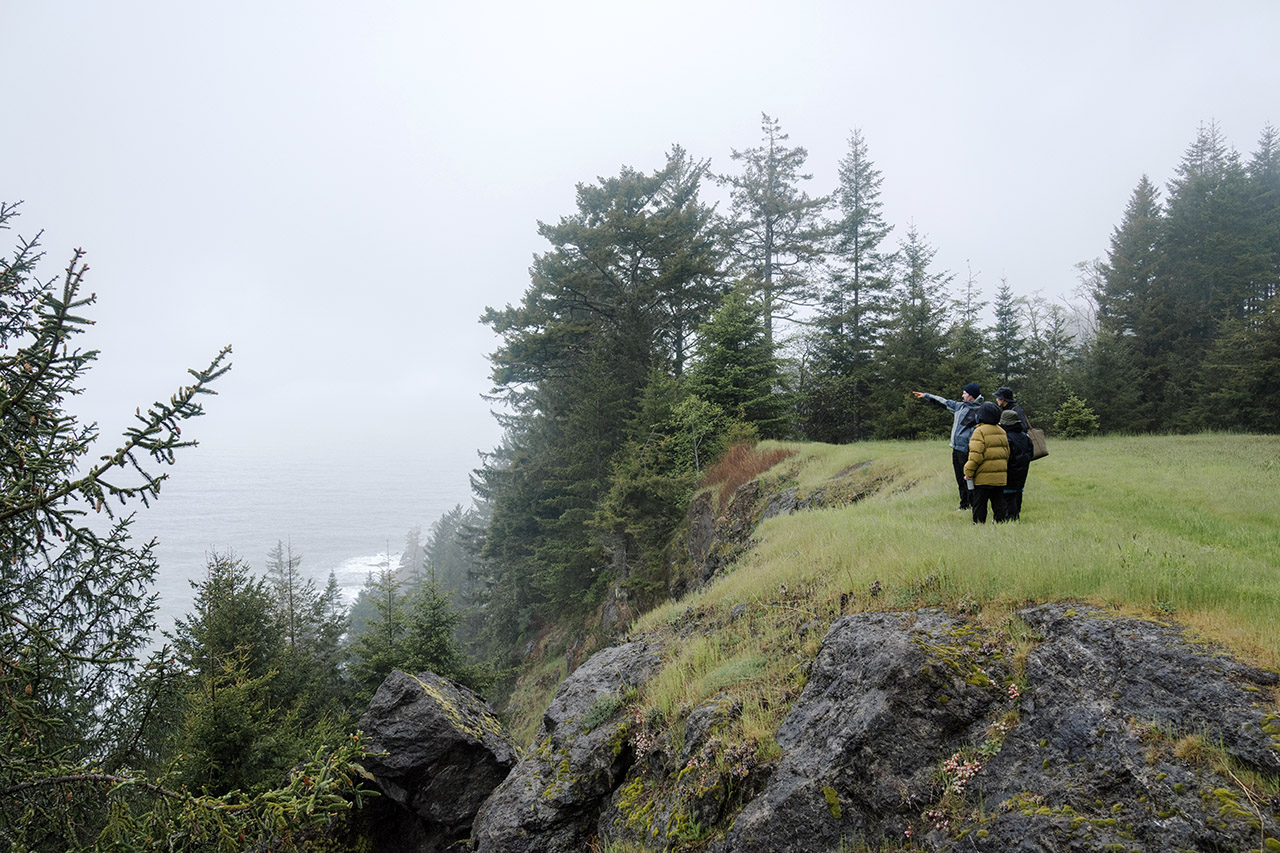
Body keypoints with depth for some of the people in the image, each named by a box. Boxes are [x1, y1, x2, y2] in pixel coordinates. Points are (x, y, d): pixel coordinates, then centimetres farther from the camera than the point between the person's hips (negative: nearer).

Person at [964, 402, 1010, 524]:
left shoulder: (979, 431, -13)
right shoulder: (1002, 432, 12)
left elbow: (976, 455, -20)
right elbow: (1007, 453, 17)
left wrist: (969, 472, -12)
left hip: (984, 477, -7)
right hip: (1000, 477, 7)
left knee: (979, 505, 2)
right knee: (998, 505, 13)